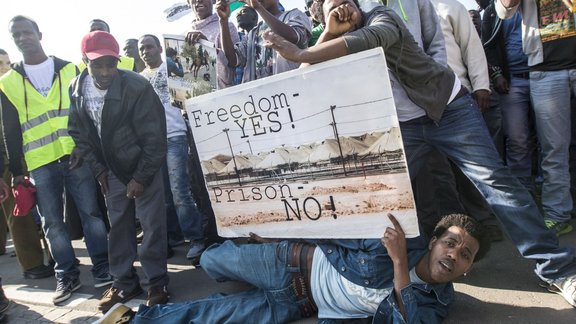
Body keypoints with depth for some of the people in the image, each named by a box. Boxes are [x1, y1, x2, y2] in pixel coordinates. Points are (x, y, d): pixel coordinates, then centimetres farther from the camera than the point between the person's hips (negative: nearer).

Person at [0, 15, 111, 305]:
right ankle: (67, 276, 19)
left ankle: (102, 268, 14)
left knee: (91, 212, 2)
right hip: (39, 163, 2)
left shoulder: (70, 70, 6)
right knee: (52, 222, 6)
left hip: (75, 155, -1)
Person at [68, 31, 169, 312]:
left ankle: (156, 284, 14)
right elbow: (78, 133, 6)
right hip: (112, 169, 5)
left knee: (152, 225, -1)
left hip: (143, 166, -5)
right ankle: (124, 283, 26)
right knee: (118, 226, 12)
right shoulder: (76, 90, -6)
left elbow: (154, 137, -19)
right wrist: (97, 169, 2)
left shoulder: (137, 86, -22)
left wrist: (141, 177, -17)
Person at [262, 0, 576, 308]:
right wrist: (328, 32, -14)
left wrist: (300, 54, -37)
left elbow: (366, 40, -32)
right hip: (401, 126, 5)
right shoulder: (336, 48, 7)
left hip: (449, 107, -4)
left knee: (493, 179, -12)